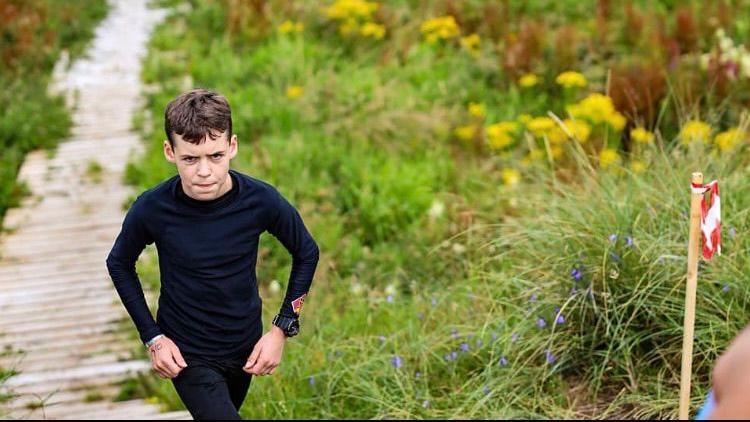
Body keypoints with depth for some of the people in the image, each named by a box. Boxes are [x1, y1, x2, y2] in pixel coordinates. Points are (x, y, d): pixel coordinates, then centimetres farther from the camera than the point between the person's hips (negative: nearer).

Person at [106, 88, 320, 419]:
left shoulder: (261, 201, -21)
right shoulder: (152, 209, -22)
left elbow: (306, 253, -2)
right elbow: (120, 264, -2)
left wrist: (282, 329, -7)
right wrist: (152, 337, -8)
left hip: (246, 346, 3)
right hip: (187, 354, -3)